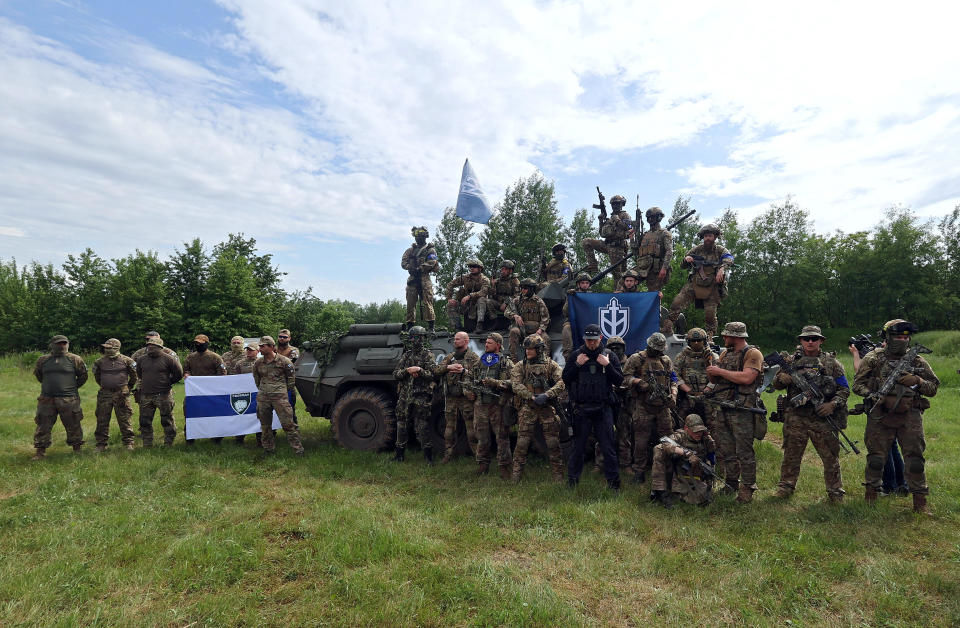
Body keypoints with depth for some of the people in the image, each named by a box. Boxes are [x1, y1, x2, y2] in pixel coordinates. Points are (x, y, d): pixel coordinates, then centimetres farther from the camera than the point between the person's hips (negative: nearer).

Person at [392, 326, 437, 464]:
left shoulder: (428, 355, 0)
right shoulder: (406, 355, 12)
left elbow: (432, 375, -9)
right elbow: (395, 374, 6)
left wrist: (419, 370, -23)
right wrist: (407, 371, -11)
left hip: (421, 397, -5)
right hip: (404, 396, 5)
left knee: (422, 427, -5)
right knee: (401, 425, 11)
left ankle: (428, 456, 6)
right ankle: (400, 453, 25)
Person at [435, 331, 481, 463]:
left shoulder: (474, 358, 0)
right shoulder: (449, 357, 14)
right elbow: (436, 371, 4)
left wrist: (464, 371, -18)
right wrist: (448, 367, -11)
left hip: (466, 398, -5)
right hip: (450, 397, 5)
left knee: (471, 428, -3)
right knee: (450, 427, 11)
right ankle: (448, 454, 21)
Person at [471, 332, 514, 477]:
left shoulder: (506, 362, -1)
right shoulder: (480, 361, 16)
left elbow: (513, 382, -12)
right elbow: (474, 379, 27)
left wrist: (495, 383, -20)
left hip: (498, 404, -5)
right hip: (480, 404, 5)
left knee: (502, 436, -1)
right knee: (481, 435, 11)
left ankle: (504, 466, 8)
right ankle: (483, 463, 24)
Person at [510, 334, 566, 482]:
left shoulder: (551, 365, 4)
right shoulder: (520, 366, 7)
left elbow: (561, 383, -7)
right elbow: (516, 385, -5)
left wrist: (546, 395, -20)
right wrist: (532, 397, -16)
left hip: (548, 409, 0)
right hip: (527, 409, 0)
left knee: (553, 444, 3)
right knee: (522, 443, 0)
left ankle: (558, 476, 16)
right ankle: (516, 476, 11)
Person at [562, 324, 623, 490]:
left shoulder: (609, 355, 4)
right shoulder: (576, 355, 4)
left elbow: (619, 380, 1)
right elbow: (565, 379, 3)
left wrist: (607, 366, -13)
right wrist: (577, 365, -11)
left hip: (603, 408, 0)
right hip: (581, 408, 0)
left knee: (607, 447, 3)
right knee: (578, 446, 8)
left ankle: (613, 481, 15)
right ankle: (572, 480, 20)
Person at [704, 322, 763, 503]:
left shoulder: (753, 354, -7)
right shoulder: (725, 353, 16)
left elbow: (747, 378, -21)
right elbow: (716, 378, 19)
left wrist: (720, 371, -14)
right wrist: (712, 374, -5)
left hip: (742, 409, -7)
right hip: (722, 408, 8)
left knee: (744, 451, -2)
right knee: (726, 450, 13)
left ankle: (747, 488, 7)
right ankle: (731, 484, 25)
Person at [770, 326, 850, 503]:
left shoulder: (832, 362, 5)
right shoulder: (791, 360, 7)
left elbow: (844, 389, 6)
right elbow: (776, 384, 11)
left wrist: (832, 404, -11)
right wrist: (782, 379, -13)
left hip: (823, 418, -1)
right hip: (795, 418, 1)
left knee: (831, 457, 6)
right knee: (791, 455, 9)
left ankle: (835, 492, 20)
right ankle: (786, 487, 22)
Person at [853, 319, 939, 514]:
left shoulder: (917, 360, 9)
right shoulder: (873, 358, 2)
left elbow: (934, 387, 13)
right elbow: (857, 384, 4)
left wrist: (917, 381, -6)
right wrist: (872, 395, -14)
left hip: (910, 416, 2)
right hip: (880, 417, -1)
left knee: (915, 458, 1)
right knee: (876, 457, 6)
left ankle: (920, 500, 12)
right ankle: (871, 491, 22)